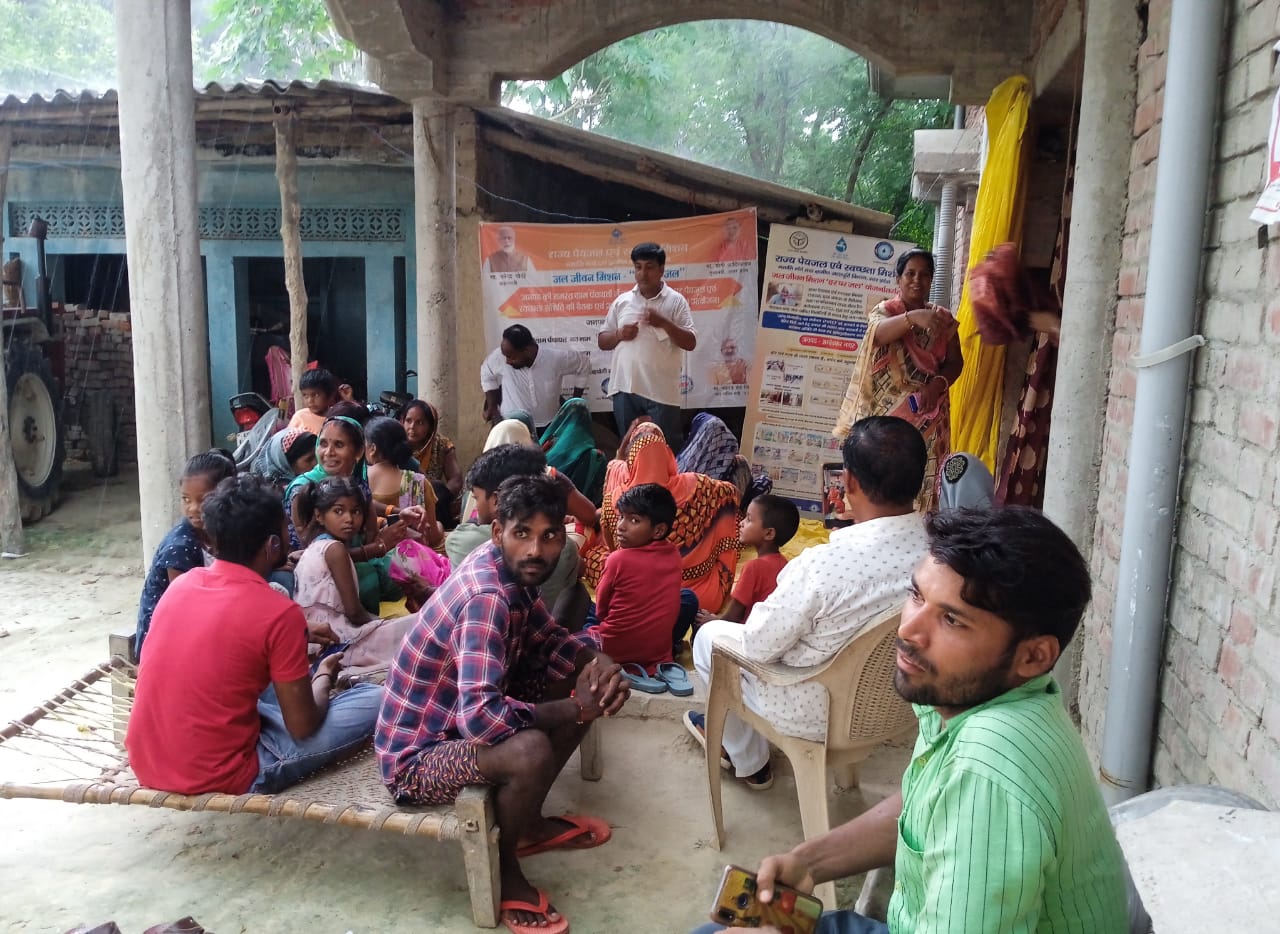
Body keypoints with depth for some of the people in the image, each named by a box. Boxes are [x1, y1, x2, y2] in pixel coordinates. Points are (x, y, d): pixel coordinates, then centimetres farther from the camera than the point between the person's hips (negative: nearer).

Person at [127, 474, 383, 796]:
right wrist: (323, 676, 8)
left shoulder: (182, 584, 1)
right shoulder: (279, 612, -19)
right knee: (373, 700, -4)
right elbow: (302, 727, -12)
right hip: (218, 778, -7)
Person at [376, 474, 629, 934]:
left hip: (457, 716, 9)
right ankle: (502, 866, -2)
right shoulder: (487, 598, -30)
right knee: (532, 751, -35)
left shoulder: (509, 571, -4)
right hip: (415, 756, -9)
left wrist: (598, 660, -14)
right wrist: (573, 711, -25)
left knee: (586, 680, 7)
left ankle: (527, 823, 18)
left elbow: (549, 640, 9)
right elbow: (481, 718, -40)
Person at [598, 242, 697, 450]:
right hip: (625, 388, 4)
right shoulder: (622, 301, 12)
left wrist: (664, 323, -18)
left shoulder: (675, 301, 1)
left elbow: (690, 343, -5)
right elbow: (602, 341, 15)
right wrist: (619, 334, -6)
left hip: (661, 391, -3)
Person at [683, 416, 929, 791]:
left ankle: (748, 762, 37)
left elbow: (758, 647, -22)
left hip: (819, 713, -6)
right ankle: (733, 728, 49)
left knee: (709, 636, 19)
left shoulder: (824, 563, -37)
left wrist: (761, 610, 0)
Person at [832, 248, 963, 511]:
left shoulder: (943, 319, 8)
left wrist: (939, 384, -16)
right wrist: (913, 317, -43)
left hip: (928, 413, 2)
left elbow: (955, 362, 6)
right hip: (888, 412, -2)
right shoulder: (884, 311, 0)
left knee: (922, 477, -1)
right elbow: (879, 333, -24)